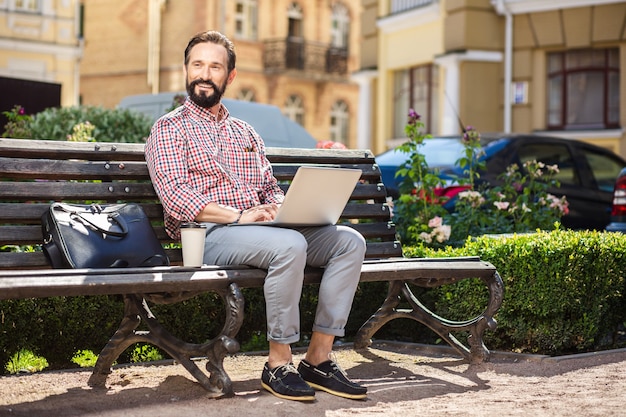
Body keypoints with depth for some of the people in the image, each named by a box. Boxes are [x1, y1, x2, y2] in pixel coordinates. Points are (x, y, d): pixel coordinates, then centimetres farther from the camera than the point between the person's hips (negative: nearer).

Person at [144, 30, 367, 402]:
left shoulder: (245, 132, 27)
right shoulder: (170, 128, 6)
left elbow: (271, 188, 23)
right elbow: (174, 197, -8)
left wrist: (280, 207, -3)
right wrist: (237, 215, -19)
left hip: (262, 229, 7)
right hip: (208, 234, -6)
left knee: (349, 240, -14)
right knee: (289, 245, -35)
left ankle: (319, 358, -15)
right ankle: (279, 363, -22)